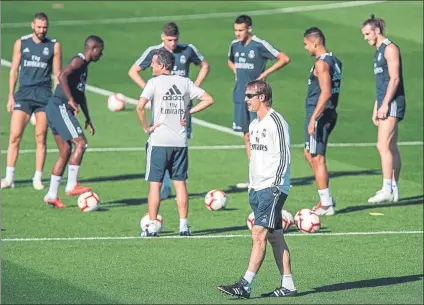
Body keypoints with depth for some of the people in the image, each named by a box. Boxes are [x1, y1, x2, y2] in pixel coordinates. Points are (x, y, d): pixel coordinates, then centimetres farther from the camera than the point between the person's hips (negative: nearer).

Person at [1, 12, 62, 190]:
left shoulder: (54, 46, 4)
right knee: (14, 136, -8)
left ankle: (38, 178, 7)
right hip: (24, 94, 0)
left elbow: (57, 74, 7)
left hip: (44, 95, 0)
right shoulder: (21, 43, 6)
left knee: (40, 138, 0)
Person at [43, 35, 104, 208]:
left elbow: (80, 93, 31)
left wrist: (88, 119, 32)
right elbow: (62, 76, -29)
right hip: (60, 108, -10)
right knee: (81, 143, -13)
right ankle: (71, 185, -14)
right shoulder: (78, 61, -10)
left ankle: (52, 195, 11)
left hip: (56, 110, 10)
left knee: (66, 153, 10)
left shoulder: (84, 65, 21)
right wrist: (71, 101, -30)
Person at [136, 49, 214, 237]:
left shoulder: (154, 82, -8)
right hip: (180, 141, 4)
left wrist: (146, 127, -8)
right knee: (180, 182, 10)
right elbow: (208, 100, 7)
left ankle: (152, 227, 3)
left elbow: (140, 107, -21)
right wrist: (188, 112, 8)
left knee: (155, 183, 2)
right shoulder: (185, 82, 6)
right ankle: (183, 226, 9)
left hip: (159, 141, -4)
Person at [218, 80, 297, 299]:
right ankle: (288, 286, 11)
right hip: (257, 189, 9)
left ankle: (245, 285, -18)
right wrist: (251, 186, 20)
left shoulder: (276, 123, -11)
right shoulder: (254, 125, 17)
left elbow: (283, 158, -14)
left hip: (273, 188, -9)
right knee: (275, 237, 8)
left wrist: (275, 186, -18)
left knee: (258, 234, -14)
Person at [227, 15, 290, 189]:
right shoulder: (235, 45, 8)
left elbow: (284, 59, -12)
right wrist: (236, 72, 10)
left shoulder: (260, 45, -11)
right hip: (240, 96, 6)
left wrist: (265, 74, -13)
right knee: (247, 136, 8)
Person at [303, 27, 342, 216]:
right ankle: (326, 199, 19)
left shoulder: (321, 63, -16)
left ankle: (326, 204, -1)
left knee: (317, 158, -3)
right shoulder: (334, 61, 14)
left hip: (319, 114, -10)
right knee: (309, 154, 19)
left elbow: (325, 93, -24)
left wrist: (313, 118, -23)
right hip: (330, 114, 10)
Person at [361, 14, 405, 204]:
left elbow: (394, 78, -17)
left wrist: (385, 104, -21)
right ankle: (394, 189, 10)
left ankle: (387, 190, -18)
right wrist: (376, 109, 22)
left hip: (392, 103, -10)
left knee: (383, 145, -15)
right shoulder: (379, 52, 20)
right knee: (391, 148, 9)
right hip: (385, 104, 10)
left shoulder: (390, 48, -10)